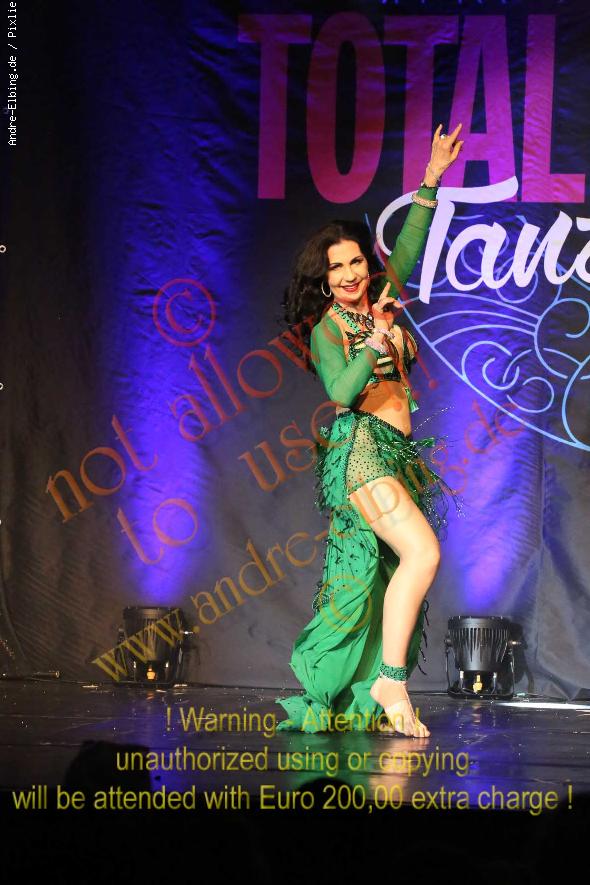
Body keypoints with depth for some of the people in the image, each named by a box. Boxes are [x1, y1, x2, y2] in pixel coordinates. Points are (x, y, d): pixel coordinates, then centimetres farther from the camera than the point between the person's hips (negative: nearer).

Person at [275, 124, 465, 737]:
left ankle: (348, 700, 2)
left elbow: (409, 245, 20)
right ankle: (390, 678, -20)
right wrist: (375, 342, -24)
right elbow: (343, 391, -14)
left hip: (397, 452, 7)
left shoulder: (384, 298, 16)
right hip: (360, 447, -7)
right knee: (422, 552, -23)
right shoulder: (325, 328, 0)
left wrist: (432, 179, 16)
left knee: (377, 577, 1)